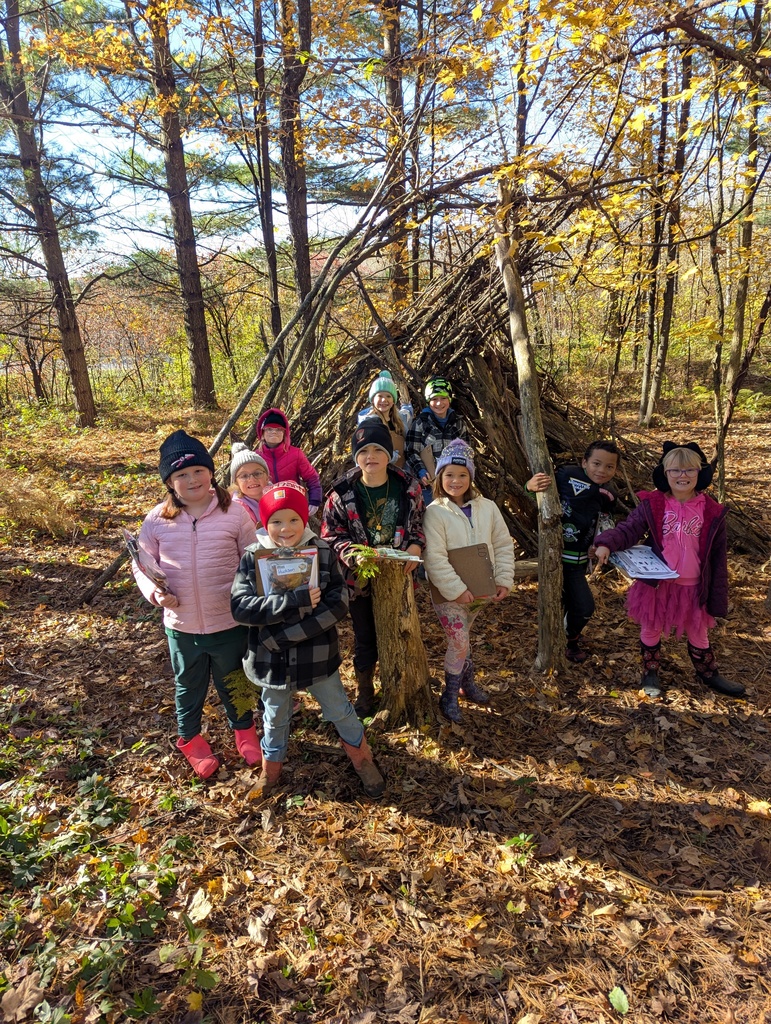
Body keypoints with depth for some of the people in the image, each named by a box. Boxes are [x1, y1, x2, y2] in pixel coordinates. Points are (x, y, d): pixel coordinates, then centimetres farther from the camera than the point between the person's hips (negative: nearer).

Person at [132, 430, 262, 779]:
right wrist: (155, 592, -15)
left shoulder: (234, 513, -12)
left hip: (230, 623, -1)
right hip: (181, 625, 2)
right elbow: (142, 565, 3)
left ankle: (243, 729, 49)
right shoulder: (158, 519, -7)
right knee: (188, 685, 24)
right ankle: (189, 738, 50)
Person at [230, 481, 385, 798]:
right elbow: (240, 606, -23)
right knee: (275, 718, 23)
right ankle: (270, 770, 50)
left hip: (317, 654, -1)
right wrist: (296, 599, -32)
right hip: (272, 660, 1)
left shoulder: (323, 553, -13)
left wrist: (288, 633, -26)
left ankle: (363, 762, 44)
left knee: (340, 711, 19)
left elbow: (338, 604, -20)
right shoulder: (252, 557, -13)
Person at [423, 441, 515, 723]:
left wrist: (504, 580, -3)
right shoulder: (434, 512, -15)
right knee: (459, 643, -2)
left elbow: (503, 545, 5)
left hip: (480, 590, 4)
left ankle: (467, 683, 42)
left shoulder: (487, 507, 0)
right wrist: (457, 589, -21)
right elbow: (434, 558, -20)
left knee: (462, 639, 20)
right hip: (449, 594, -4)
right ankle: (449, 697, 19)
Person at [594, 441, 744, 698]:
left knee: (698, 633, 20)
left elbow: (718, 557, -1)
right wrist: (607, 544, -37)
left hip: (693, 587, 1)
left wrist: (718, 597, 1)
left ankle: (709, 675, 44)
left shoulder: (712, 512, -7)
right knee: (651, 629, 17)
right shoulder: (652, 504, -10)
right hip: (656, 583, -1)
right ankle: (650, 672, 40)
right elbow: (629, 529, -14)